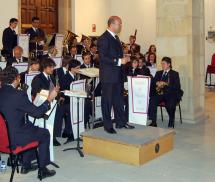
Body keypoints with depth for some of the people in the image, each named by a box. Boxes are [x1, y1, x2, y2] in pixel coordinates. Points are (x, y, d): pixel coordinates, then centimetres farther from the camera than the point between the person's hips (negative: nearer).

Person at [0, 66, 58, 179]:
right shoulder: (18, 95, -23)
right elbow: (37, 113, -16)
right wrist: (49, 99, -5)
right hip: (15, 138, -8)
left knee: (31, 129, 32)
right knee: (45, 134, 15)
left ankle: (26, 165, 38)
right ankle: (42, 170, 23)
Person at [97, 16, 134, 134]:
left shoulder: (116, 37, 15)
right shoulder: (103, 39, -14)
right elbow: (103, 58, -21)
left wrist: (123, 60, 10)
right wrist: (119, 61, -22)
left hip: (118, 75, 9)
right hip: (108, 76, -9)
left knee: (119, 99, 15)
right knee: (107, 101, 1)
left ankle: (121, 122, 25)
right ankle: (108, 126, 10)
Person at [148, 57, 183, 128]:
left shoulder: (174, 74, 9)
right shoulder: (158, 73, 23)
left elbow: (177, 86, -4)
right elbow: (152, 83, 13)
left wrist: (165, 84, -15)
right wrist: (157, 83, -11)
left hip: (171, 94, -3)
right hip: (160, 93, 3)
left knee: (170, 104, -34)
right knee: (152, 101, -28)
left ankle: (171, 123, -12)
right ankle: (153, 122, -24)